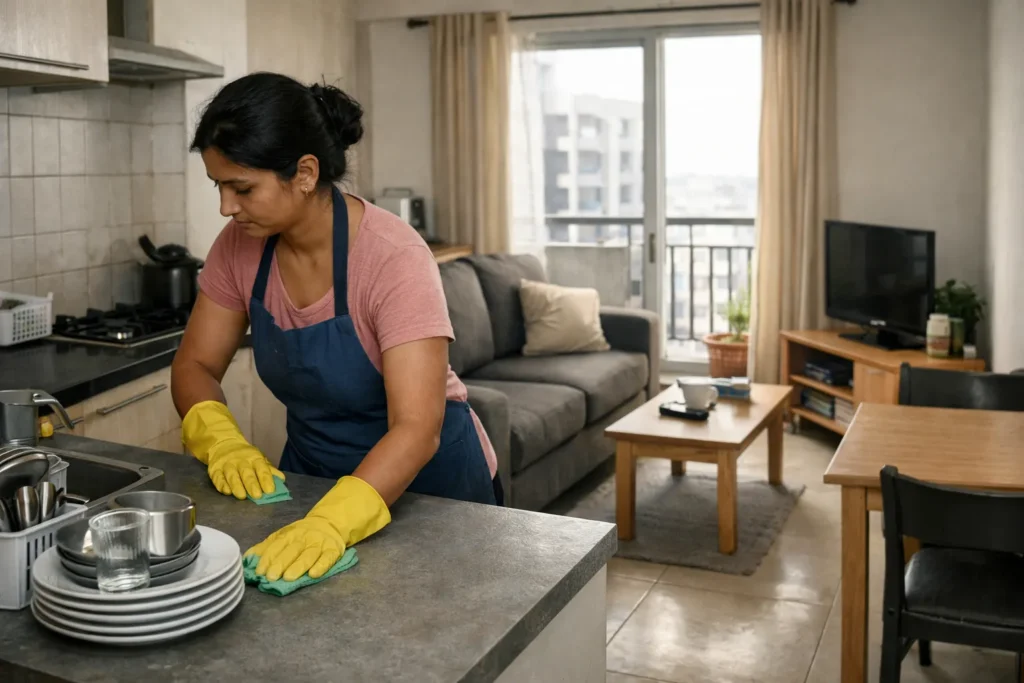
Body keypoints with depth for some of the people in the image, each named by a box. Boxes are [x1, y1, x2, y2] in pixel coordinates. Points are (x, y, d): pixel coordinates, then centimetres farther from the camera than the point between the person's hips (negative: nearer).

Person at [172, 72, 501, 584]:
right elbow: (195, 365, -3)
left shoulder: (393, 257, -28)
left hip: (425, 480, -4)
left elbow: (416, 429, -34)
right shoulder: (241, 246, -12)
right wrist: (223, 442, -23)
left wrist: (331, 522, -49)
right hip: (312, 472, 4)